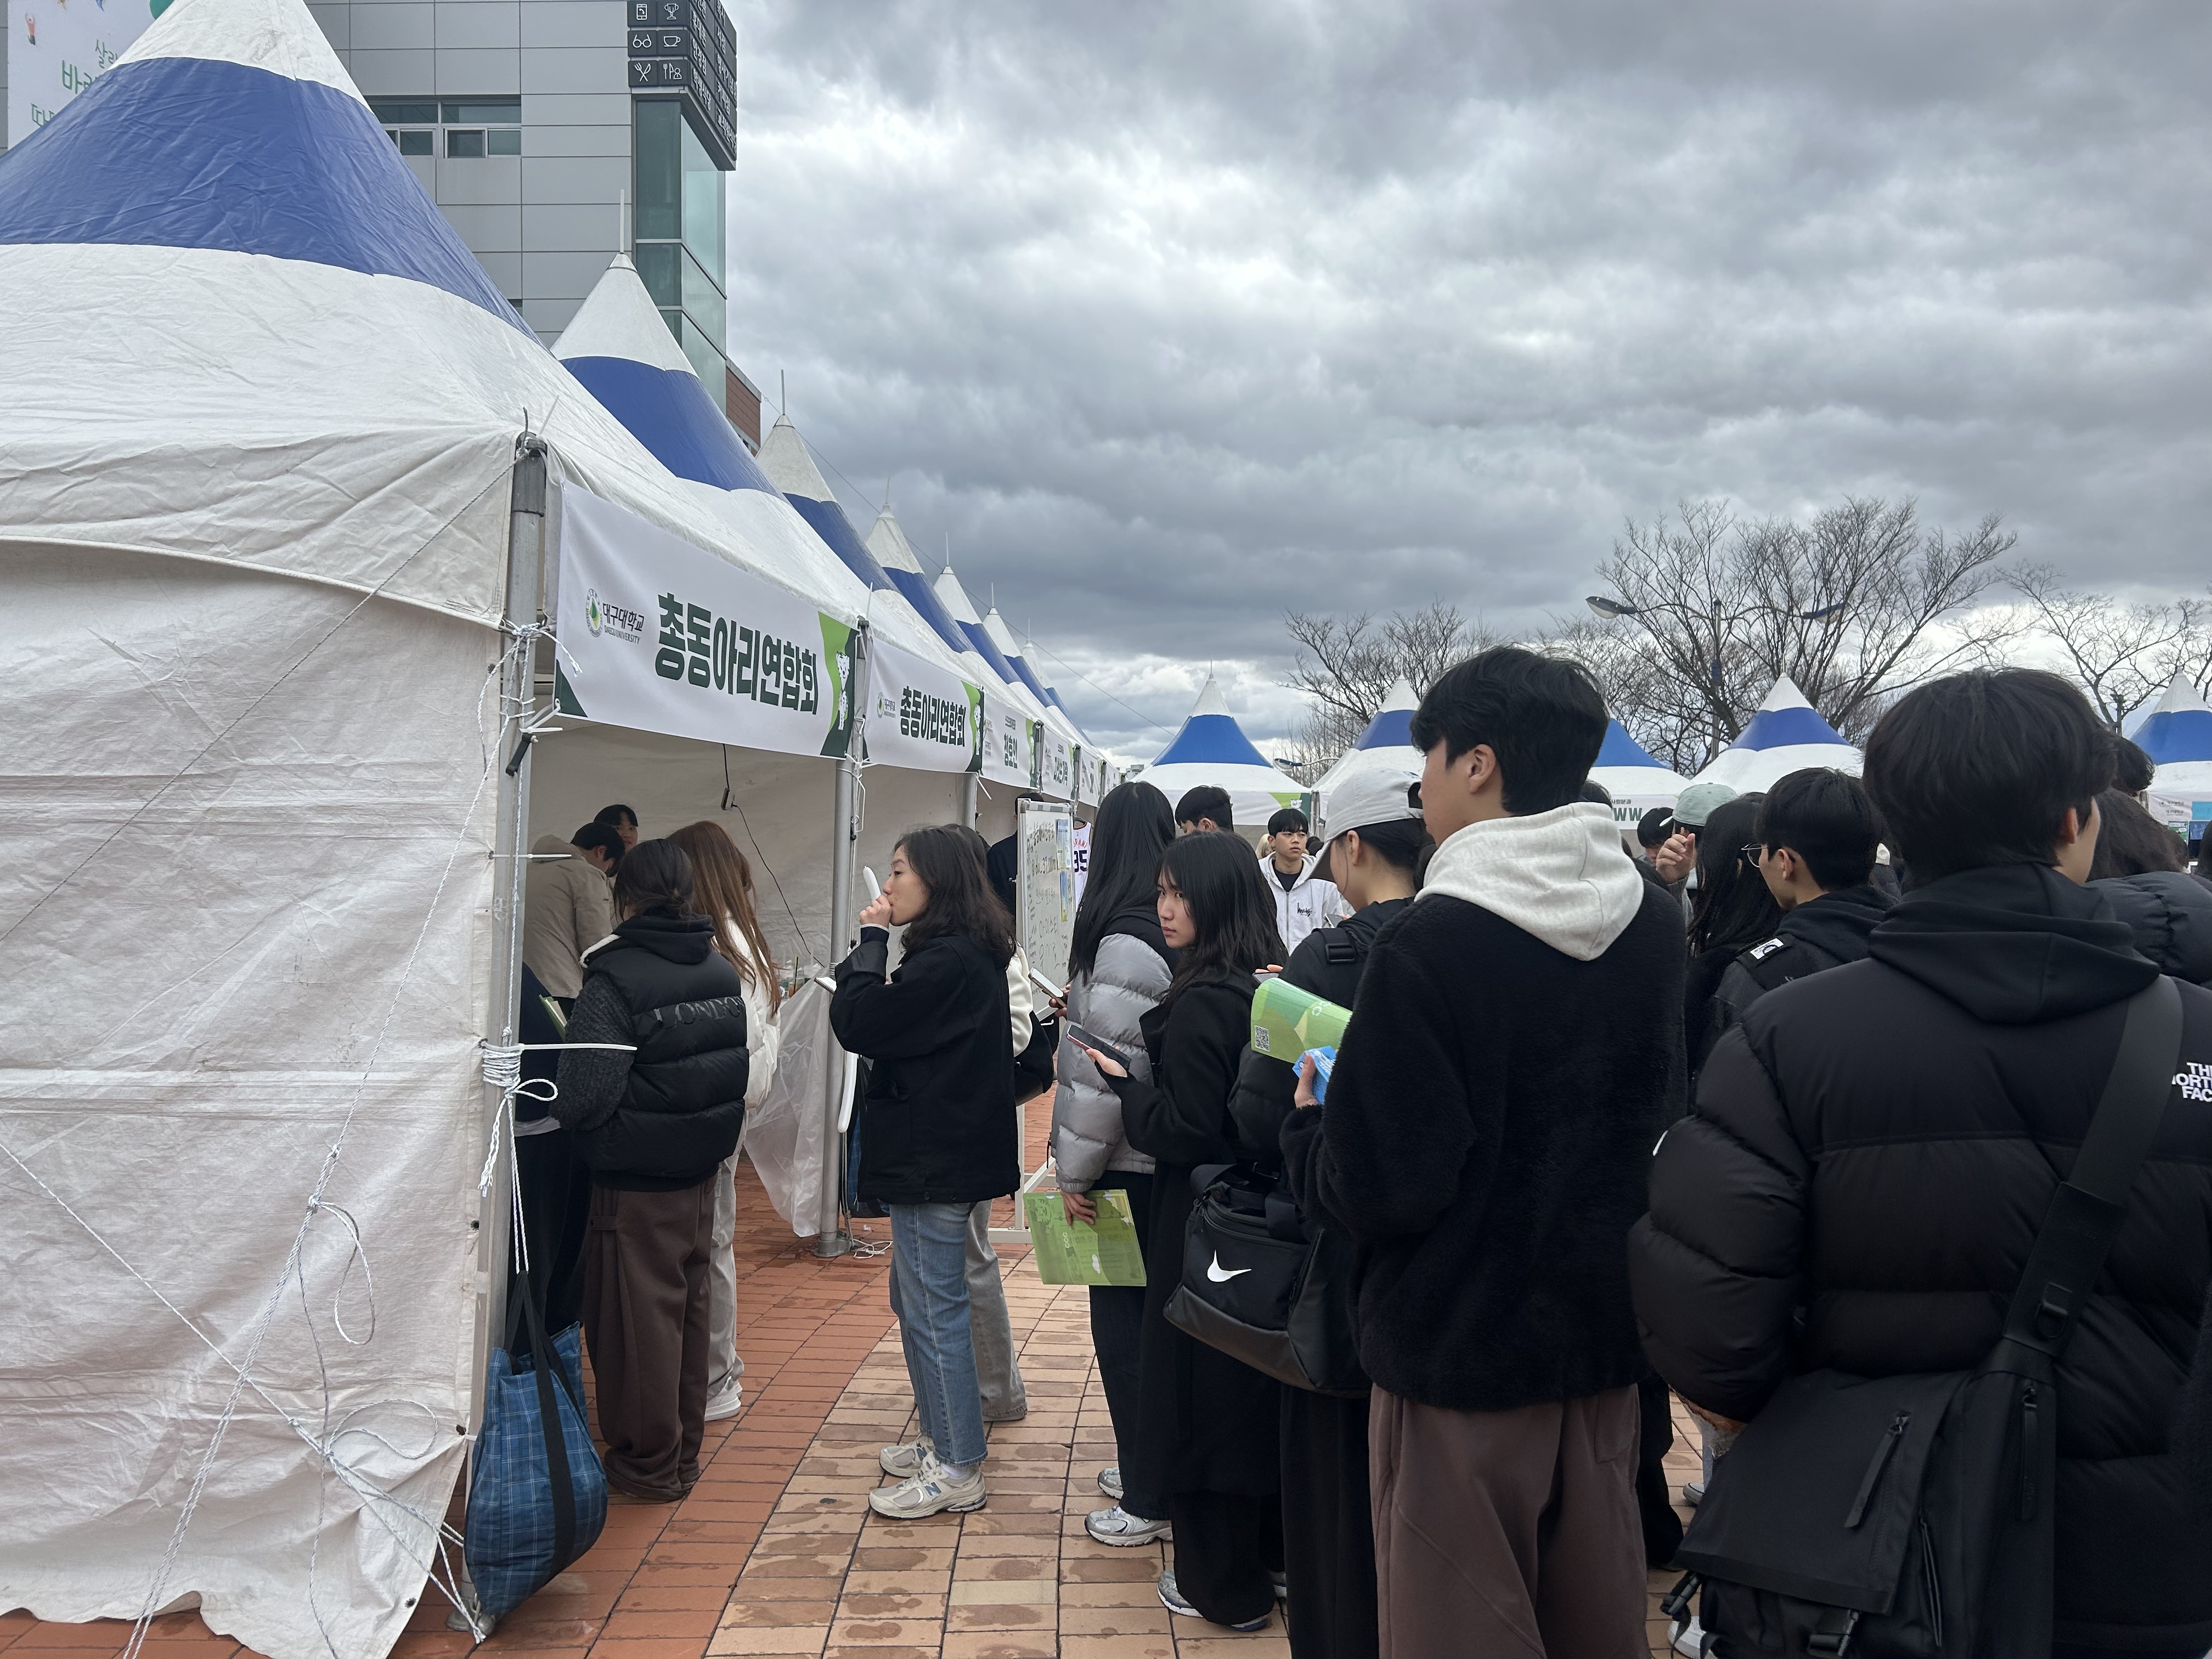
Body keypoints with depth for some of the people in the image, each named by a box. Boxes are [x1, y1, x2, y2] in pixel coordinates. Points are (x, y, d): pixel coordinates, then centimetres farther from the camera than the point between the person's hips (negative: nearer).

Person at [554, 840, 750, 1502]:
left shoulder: (614, 978, -19)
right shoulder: (722, 972, 2)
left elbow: (586, 1095, -24)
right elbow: (736, 1068, 9)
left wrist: (553, 1105, -4)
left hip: (635, 1181, -6)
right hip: (701, 1172, 7)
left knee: (640, 1318, 8)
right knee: (689, 1307, 18)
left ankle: (648, 1464, 21)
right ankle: (684, 1451, 31)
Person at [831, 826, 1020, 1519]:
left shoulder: (944, 962, -21)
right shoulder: (972, 954, 11)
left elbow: (854, 1023, -19)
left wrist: (871, 940, -11)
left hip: (935, 1164, -11)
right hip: (943, 1153, 11)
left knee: (934, 1311, -1)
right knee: (916, 1302, 20)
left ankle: (957, 1471, 10)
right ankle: (943, 1440, 32)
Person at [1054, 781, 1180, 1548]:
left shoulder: (1126, 946, -19)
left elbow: (1106, 1073, -21)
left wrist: (1075, 1171, -12)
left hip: (1131, 1165, -8)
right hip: (1172, 1160, 8)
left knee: (1122, 1322, 2)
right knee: (1154, 1320, 18)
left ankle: (1149, 1501, 12)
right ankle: (1151, 1467, 32)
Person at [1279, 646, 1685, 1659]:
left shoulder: (1429, 946, -22)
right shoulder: (1653, 924, 0)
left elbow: (1379, 1189, -21)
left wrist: (1310, 1124, -2)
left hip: (1464, 1347, -6)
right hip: (1605, 1333, 7)